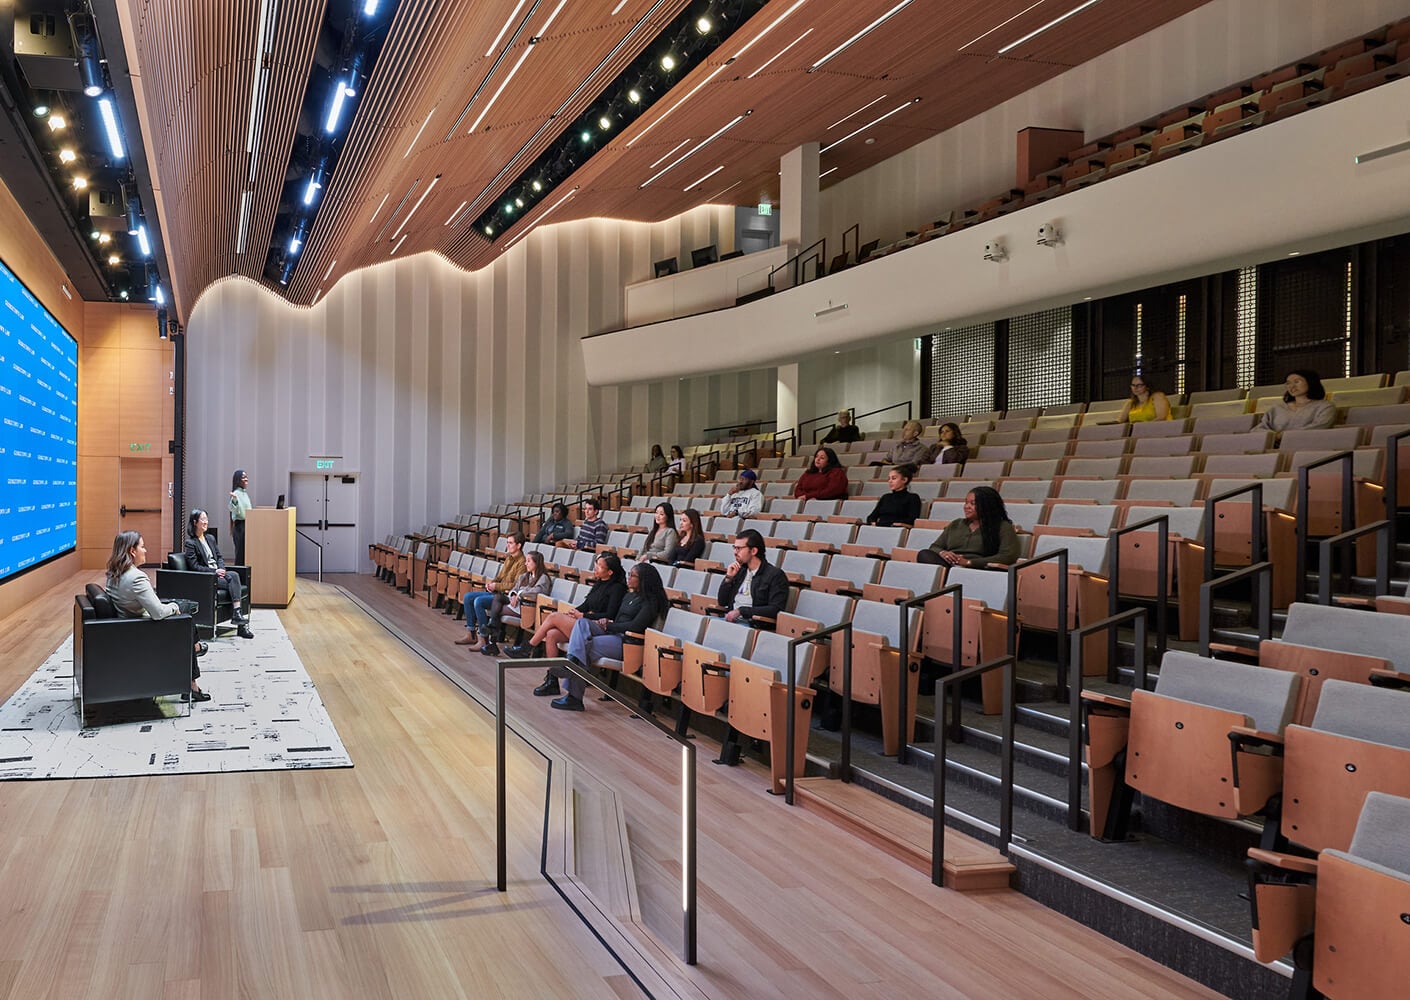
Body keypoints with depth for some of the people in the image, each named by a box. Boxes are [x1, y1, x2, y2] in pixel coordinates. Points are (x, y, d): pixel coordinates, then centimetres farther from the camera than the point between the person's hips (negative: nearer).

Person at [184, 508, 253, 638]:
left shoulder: (210, 539, 21)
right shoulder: (190, 543, -2)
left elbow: (220, 557, 19)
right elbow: (194, 566, -9)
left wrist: (221, 569, -3)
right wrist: (214, 572, -17)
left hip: (217, 573, 6)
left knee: (234, 575, -28)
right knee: (235, 585, -27)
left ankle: (237, 615, -37)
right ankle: (241, 625, -32)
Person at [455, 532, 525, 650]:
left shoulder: (522, 562, -14)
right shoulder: (509, 558, 16)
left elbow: (516, 585, -21)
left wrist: (496, 586, -14)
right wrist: (491, 583, 4)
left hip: (508, 596, -10)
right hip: (497, 592, 10)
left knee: (479, 601, -28)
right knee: (468, 596, 3)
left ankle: (483, 639, -22)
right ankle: (470, 634, 4)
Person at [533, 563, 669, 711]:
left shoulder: (650, 601, -4)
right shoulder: (629, 595, 23)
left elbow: (635, 626, -14)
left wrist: (608, 625, -7)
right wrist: (606, 621, 5)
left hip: (626, 642, -8)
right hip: (612, 633, 8)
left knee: (584, 647, -24)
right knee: (581, 623, -19)